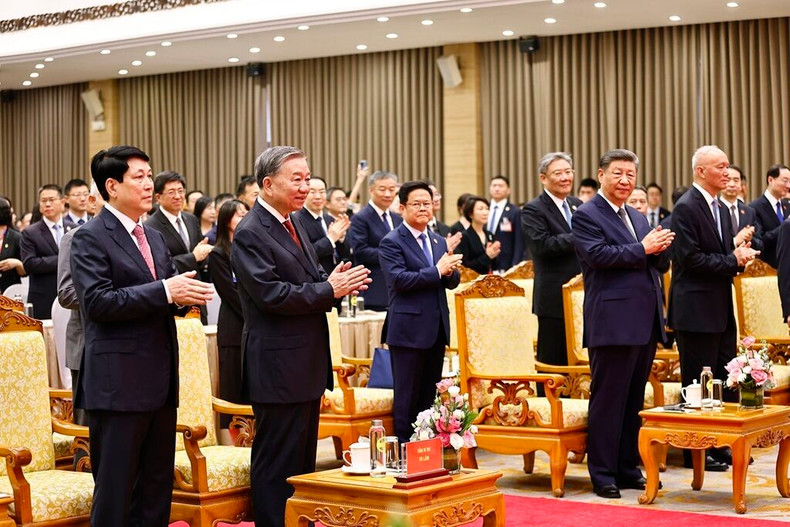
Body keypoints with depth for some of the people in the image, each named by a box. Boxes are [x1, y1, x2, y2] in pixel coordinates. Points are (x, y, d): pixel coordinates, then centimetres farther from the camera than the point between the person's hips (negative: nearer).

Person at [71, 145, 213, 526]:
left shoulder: (154, 238, 17)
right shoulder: (89, 238, -7)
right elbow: (97, 301, -18)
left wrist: (183, 295, -5)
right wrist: (164, 290, -20)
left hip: (161, 380, 8)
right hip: (118, 383, -8)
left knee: (157, 489, 12)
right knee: (115, 491, -3)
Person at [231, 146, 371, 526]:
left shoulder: (294, 226, 14)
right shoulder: (250, 234, -14)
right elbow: (271, 294, -22)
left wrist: (339, 284, -4)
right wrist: (330, 289, -18)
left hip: (307, 365, 9)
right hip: (279, 366, -9)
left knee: (304, 462, 16)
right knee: (277, 466, -2)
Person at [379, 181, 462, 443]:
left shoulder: (439, 241, 14)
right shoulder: (392, 242, -7)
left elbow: (453, 281, 11)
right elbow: (399, 279, -20)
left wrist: (449, 271, -12)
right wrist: (437, 271, -21)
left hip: (437, 330, 7)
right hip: (409, 330, -7)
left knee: (429, 395, 13)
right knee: (407, 397, 0)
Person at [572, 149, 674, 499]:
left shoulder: (639, 218, 20)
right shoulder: (586, 216, -4)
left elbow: (660, 265, 18)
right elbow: (597, 255, -19)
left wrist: (660, 249, -4)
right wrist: (643, 249, -16)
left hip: (645, 323, 8)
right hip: (613, 322, -8)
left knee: (635, 399, 12)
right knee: (608, 399, -3)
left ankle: (628, 468, 21)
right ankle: (603, 474, 3)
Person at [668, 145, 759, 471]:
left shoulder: (718, 207, 15)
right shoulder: (686, 208, -13)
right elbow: (691, 259, -20)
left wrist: (741, 255, -1)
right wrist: (733, 260, -16)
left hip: (721, 310, 9)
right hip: (697, 311, -9)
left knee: (726, 382, 12)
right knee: (698, 383, -1)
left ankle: (721, 445, 22)